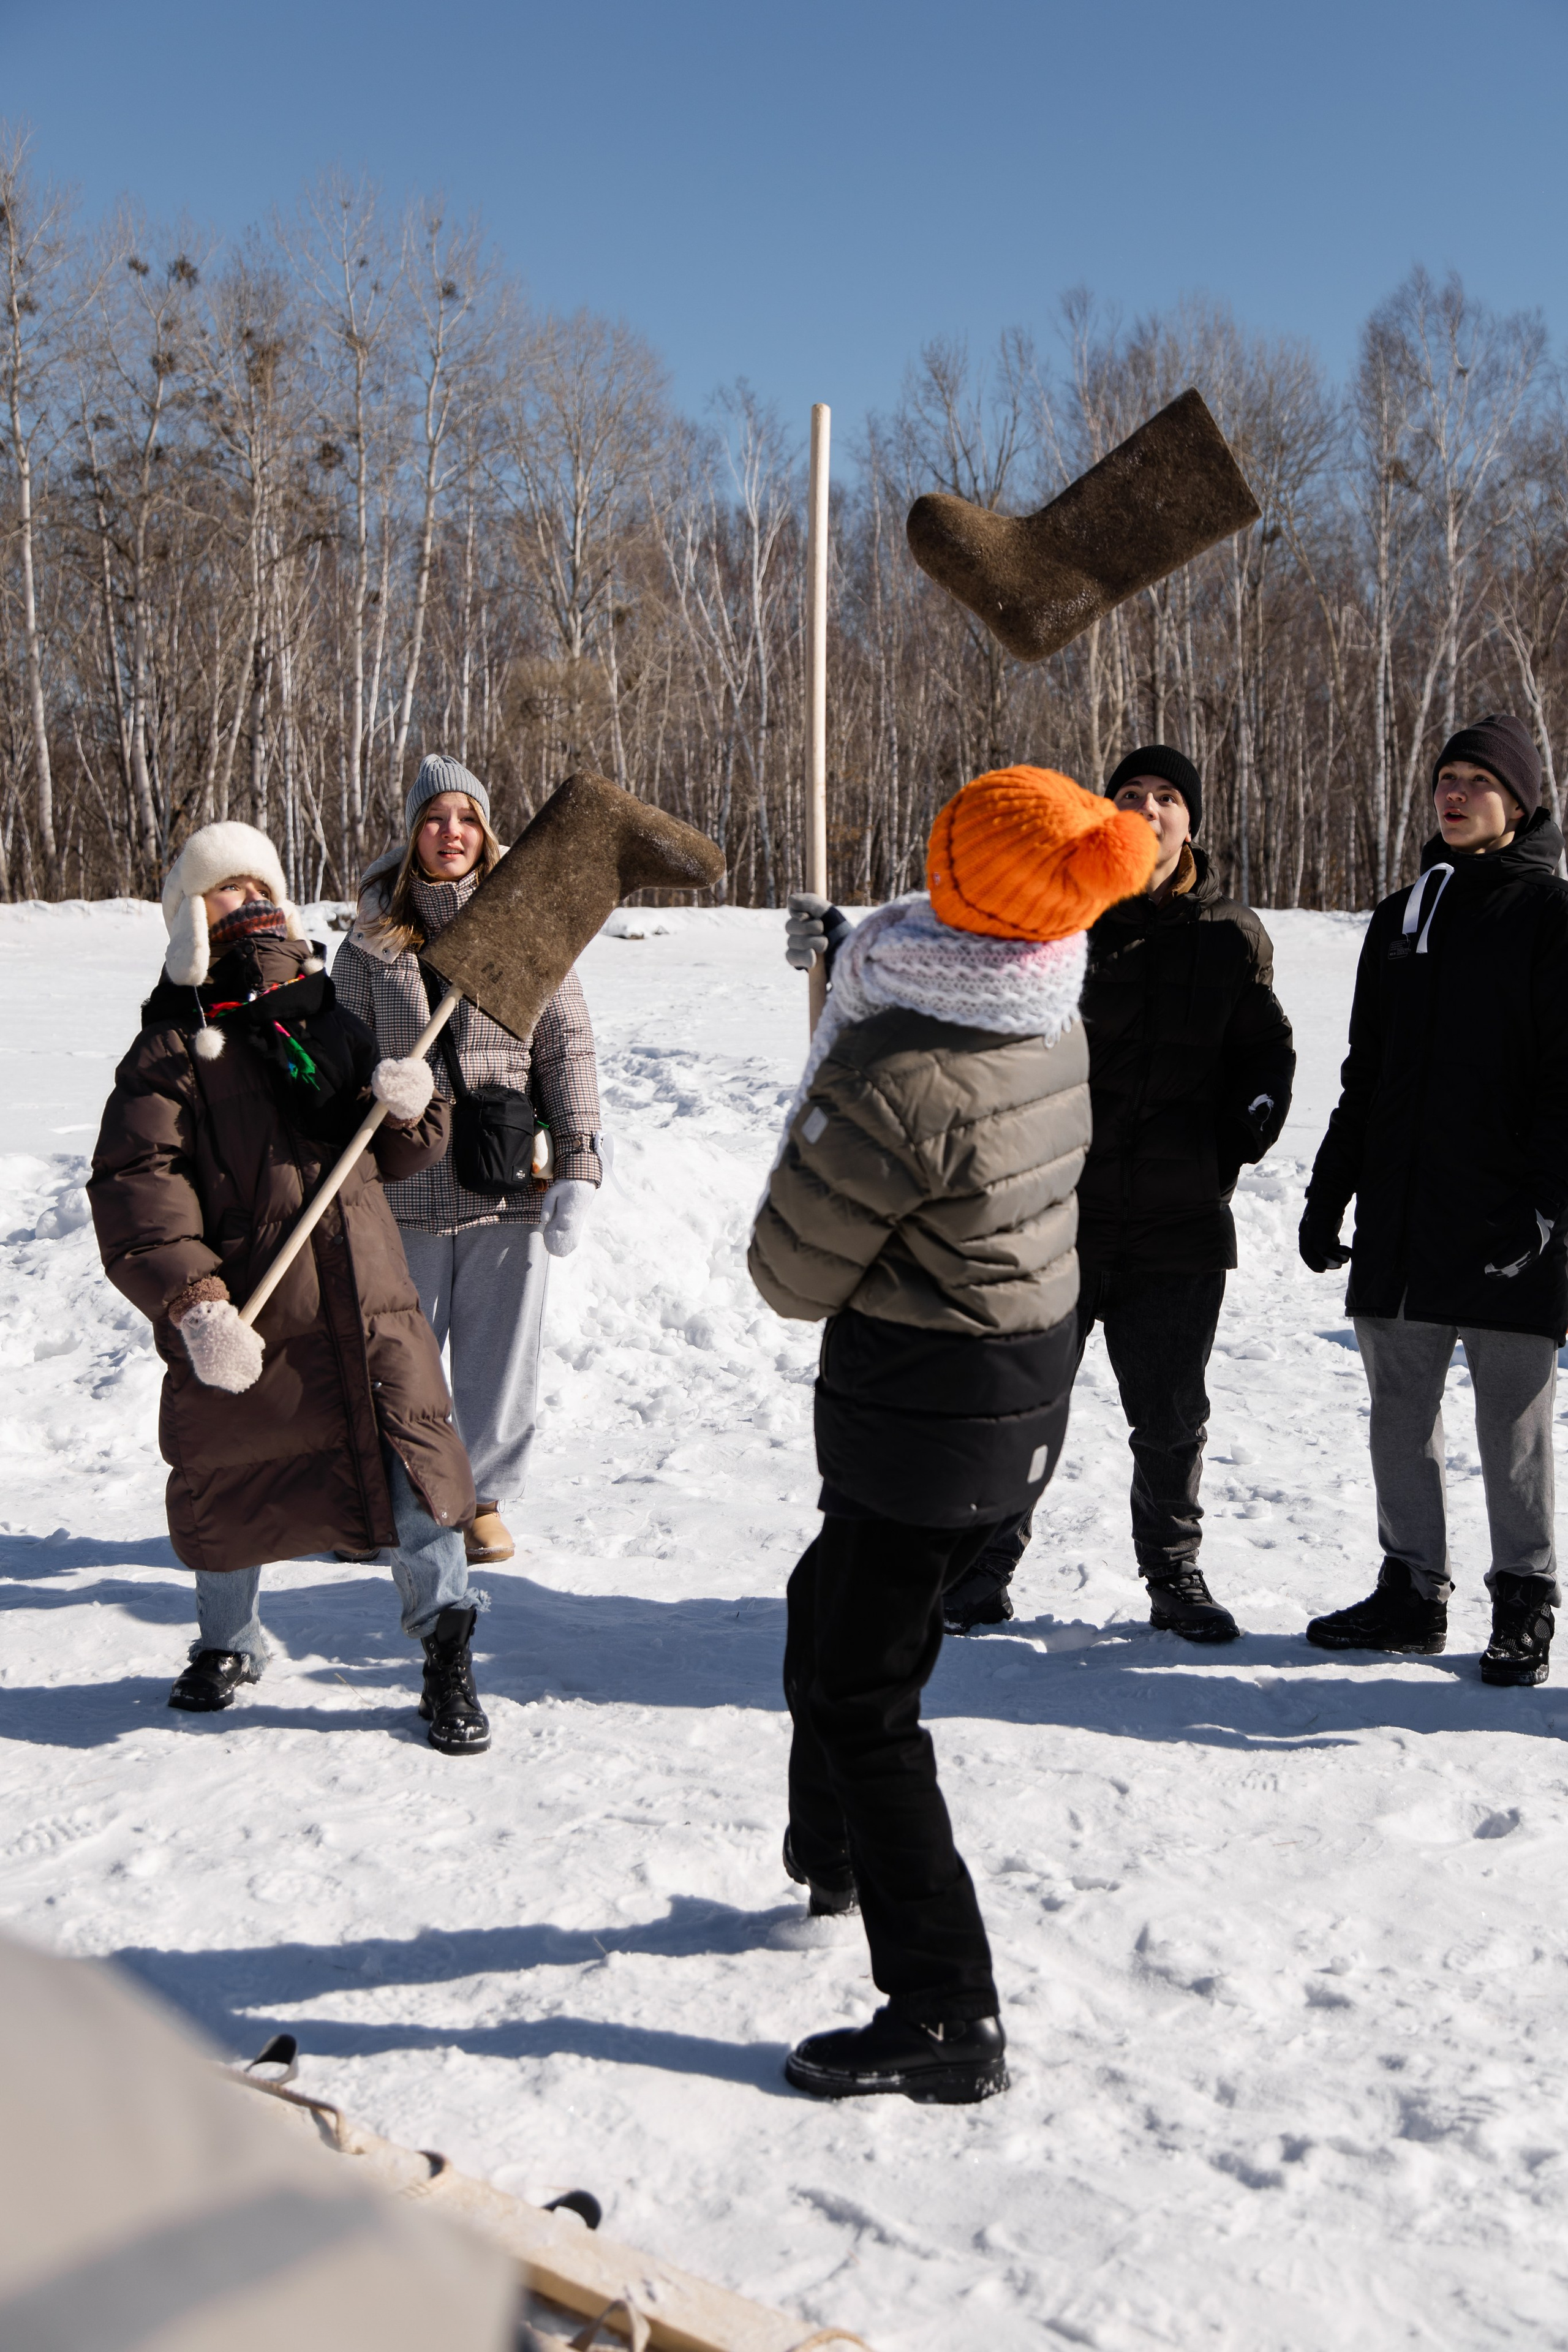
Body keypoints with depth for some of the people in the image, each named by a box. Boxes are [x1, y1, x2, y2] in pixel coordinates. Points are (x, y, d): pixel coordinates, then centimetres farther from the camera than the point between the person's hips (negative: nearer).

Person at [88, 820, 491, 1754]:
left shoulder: (330, 1024, 14)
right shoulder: (172, 1052, -2)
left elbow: (397, 1154, 20)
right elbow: (135, 1187, -13)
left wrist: (409, 1108, -5)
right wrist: (191, 1301, -25)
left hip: (369, 1307, 3)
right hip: (243, 1325, -2)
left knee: (417, 1474, -3)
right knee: (229, 1496, 13)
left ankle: (449, 1659, 14)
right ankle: (230, 1645, 41)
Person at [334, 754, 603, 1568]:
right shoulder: (372, 938, 4)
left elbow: (567, 1051, 0)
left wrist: (576, 1172, -7)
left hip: (509, 1186, 0)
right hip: (404, 1187, 1)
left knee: (500, 1354, 7)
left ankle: (484, 1498, 26)